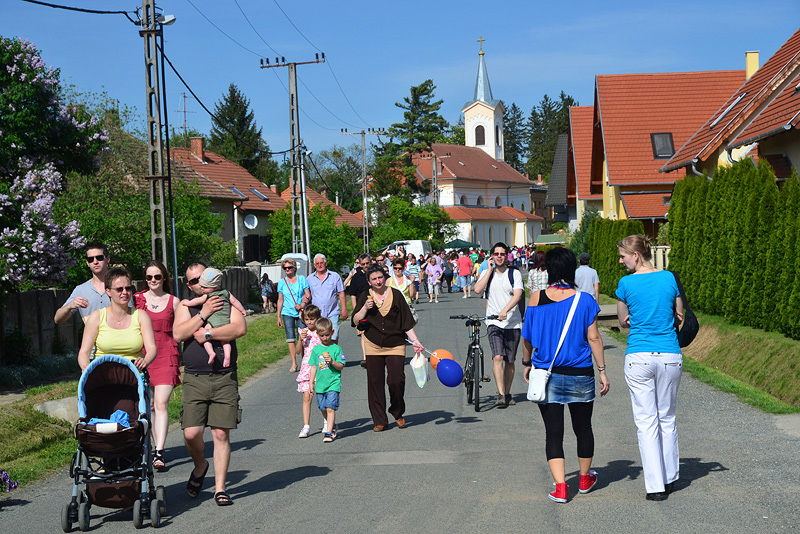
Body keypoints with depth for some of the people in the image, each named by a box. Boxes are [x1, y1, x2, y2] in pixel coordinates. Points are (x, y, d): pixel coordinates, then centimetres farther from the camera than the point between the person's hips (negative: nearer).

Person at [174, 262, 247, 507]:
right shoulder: (186, 307, 11)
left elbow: (240, 328, -10)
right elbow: (178, 334, -7)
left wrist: (207, 334, -11)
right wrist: (203, 314, -11)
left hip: (225, 378, -1)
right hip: (194, 379, 1)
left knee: (221, 434, -3)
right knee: (191, 433, -7)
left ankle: (220, 488, 6)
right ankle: (199, 467, 25)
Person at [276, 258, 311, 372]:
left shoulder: (302, 279, 3)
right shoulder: (282, 282, 8)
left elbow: (308, 295, 0)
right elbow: (280, 300, 12)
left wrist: (302, 305, -17)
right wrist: (278, 317, 11)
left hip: (301, 312, -2)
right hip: (287, 313, 2)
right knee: (290, 338, -4)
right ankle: (294, 364, 1)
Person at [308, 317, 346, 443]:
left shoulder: (336, 348, -4)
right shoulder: (316, 349, 7)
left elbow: (341, 366, -5)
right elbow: (314, 366, 13)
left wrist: (332, 362, -23)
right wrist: (311, 381, 11)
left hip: (333, 384, -5)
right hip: (320, 384, 5)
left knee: (330, 408, -13)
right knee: (323, 409, 13)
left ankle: (329, 432, -14)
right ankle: (332, 425, 36)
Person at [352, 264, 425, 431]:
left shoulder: (396, 295, 2)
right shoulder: (366, 297, 5)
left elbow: (407, 322, 3)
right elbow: (356, 321, 2)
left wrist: (415, 341, -4)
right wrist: (365, 308, -13)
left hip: (395, 345, -1)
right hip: (373, 345, 1)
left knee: (396, 381, -11)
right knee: (375, 383, 1)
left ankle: (398, 413, 15)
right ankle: (380, 421, 10)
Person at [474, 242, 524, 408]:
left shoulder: (515, 273, 2)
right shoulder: (487, 273, 8)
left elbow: (517, 295, -12)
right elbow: (478, 290, -9)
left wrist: (505, 310, -27)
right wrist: (490, 270, -7)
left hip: (512, 323, 0)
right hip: (494, 322, 0)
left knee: (509, 361, 8)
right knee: (497, 357, -18)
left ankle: (507, 394, 23)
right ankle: (500, 394, -21)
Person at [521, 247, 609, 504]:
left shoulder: (536, 299, -5)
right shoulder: (584, 300, -7)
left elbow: (527, 337, 3)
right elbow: (594, 338, -6)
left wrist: (527, 363, 19)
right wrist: (602, 371, 1)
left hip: (547, 376, 0)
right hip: (580, 376, 0)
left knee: (553, 432, 5)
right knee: (583, 428, 18)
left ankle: (560, 487, -4)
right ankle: (585, 479, 34)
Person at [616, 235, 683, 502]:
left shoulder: (626, 283, -4)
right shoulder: (669, 278, 3)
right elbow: (679, 314, 15)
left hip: (638, 357, -3)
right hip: (670, 356, 3)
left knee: (646, 421, 1)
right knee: (667, 418, 16)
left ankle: (656, 486, -2)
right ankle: (670, 478, 26)